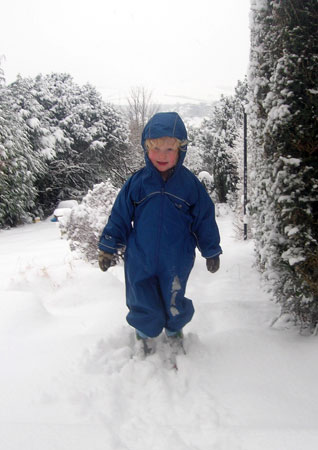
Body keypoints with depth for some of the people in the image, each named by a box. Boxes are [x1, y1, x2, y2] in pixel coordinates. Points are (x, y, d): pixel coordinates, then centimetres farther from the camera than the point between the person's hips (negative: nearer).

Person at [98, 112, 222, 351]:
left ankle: (175, 333, 48)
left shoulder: (190, 184, -6)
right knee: (144, 307, 12)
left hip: (176, 263, 0)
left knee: (175, 304, 16)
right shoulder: (136, 183, -6)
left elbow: (205, 220, 3)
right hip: (140, 262, 0)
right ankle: (145, 337, 42)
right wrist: (107, 248, 3)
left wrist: (212, 252, 9)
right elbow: (119, 217, 1)